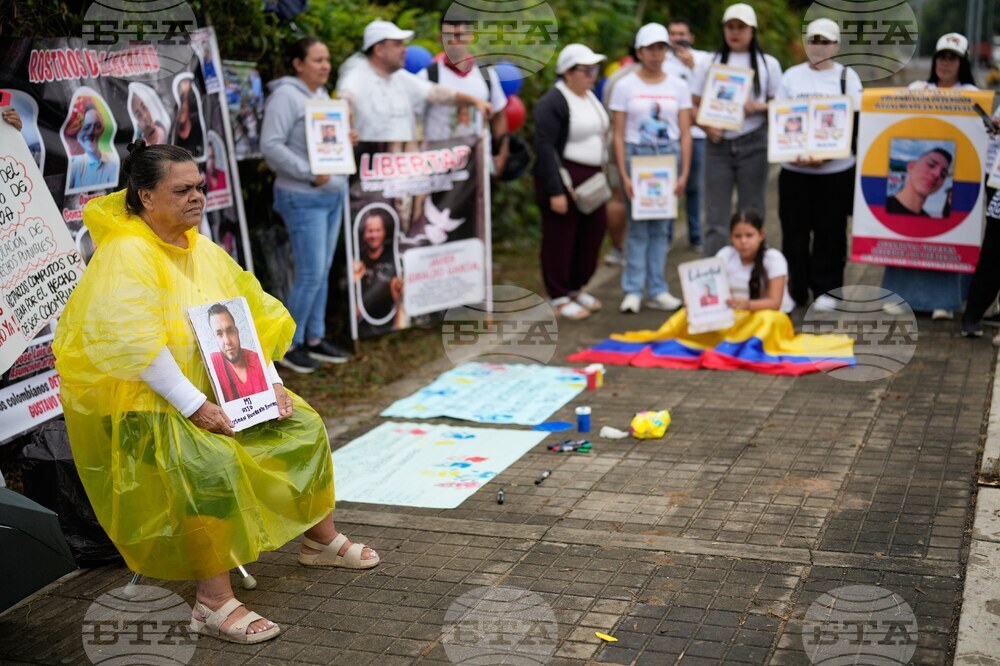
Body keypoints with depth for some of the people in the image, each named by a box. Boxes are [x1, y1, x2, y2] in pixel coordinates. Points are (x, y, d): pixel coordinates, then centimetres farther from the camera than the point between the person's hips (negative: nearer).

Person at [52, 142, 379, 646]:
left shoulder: (204, 250, 8)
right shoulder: (125, 254, -18)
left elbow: (249, 318, 11)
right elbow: (131, 344, -28)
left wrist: (271, 382, -3)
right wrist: (194, 406, -28)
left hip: (213, 387, 9)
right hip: (138, 399, -9)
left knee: (303, 425, 5)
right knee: (213, 462, -35)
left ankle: (322, 540, 25)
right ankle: (213, 603, -28)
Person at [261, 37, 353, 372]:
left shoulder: (322, 95, 15)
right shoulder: (286, 95, -12)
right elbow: (271, 146, -20)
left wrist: (344, 141, 3)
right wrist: (310, 174, -22)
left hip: (333, 194, 8)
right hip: (303, 198, -8)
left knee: (322, 272, 11)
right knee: (311, 274, -7)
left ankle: (315, 339, 21)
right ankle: (289, 345, 6)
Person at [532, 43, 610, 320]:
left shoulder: (591, 97, 14)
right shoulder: (552, 103, -14)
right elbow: (544, 147, -18)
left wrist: (601, 172, 17)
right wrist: (554, 191, -22)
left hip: (592, 179, 9)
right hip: (564, 180, -9)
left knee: (593, 233, 13)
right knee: (560, 239, 0)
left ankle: (577, 288, 29)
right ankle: (559, 298, 10)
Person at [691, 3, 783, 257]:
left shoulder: (768, 64, 7)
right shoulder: (710, 64, 7)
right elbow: (695, 106, 7)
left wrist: (760, 107, -12)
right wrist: (706, 126, -12)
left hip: (753, 145, 0)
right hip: (718, 145, 0)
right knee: (716, 219, 1)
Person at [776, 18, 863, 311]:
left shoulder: (848, 77, 5)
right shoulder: (791, 76, 8)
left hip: (835, 168, -1)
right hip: (794, 168, 1)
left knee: (830, 232, 3)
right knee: (794, 231, 3)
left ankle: (826, 290, 13)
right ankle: (794, 289, 13)